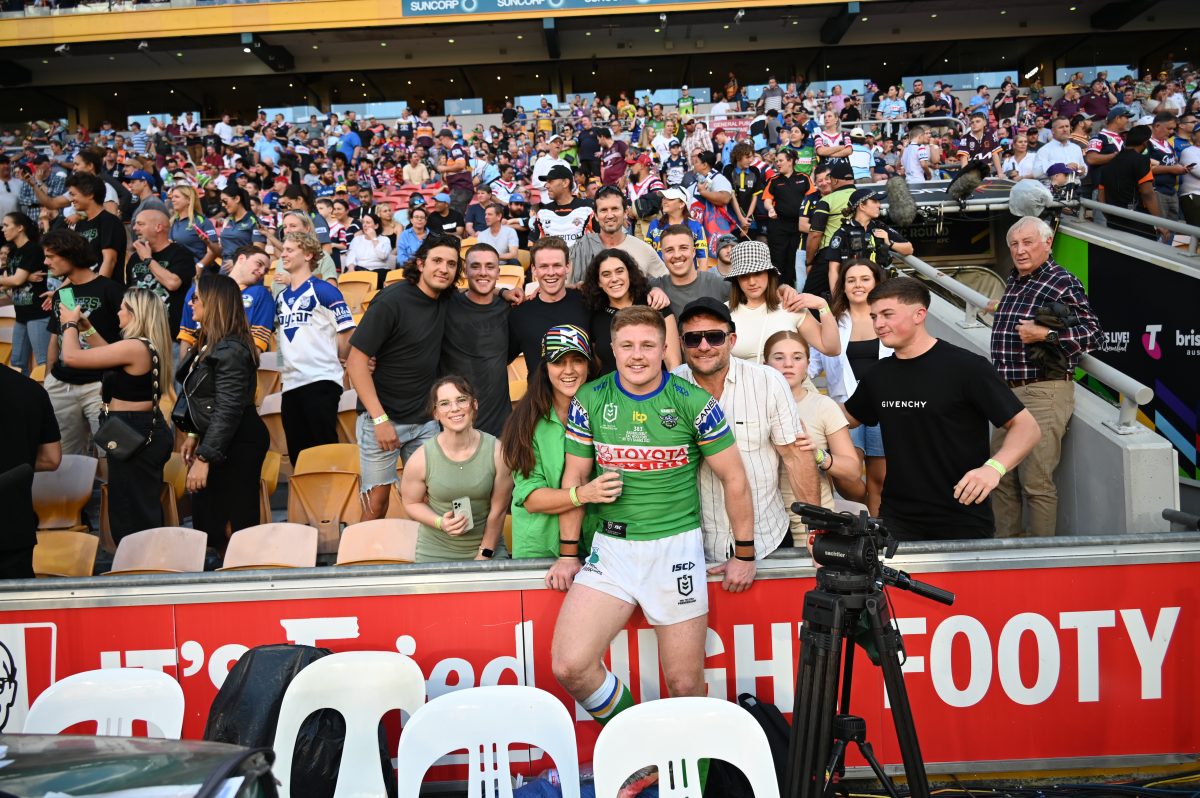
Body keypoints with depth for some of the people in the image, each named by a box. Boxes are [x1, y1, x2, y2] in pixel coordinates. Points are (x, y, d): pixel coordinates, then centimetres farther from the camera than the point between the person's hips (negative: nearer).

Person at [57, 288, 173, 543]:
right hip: (145, 431, 10)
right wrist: (85, 326, 23)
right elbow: (109, 356, 26)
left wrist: (70, 324, -2)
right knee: (146, 511, 19)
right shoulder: (149, 346, 8)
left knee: (130, 514, 0)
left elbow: (72, 357, -19)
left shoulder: (134, 347, -22)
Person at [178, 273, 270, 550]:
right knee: (204, 521, 14)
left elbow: (227, 411, -24)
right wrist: (194, 435, 17)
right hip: (218, 442, 10)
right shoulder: (210, 343, 11)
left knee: (241, 521, -2)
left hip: (238, 445, -10)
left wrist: (204, 458, -24)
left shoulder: (231, 351, -21)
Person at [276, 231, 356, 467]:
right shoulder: (280, 297, 16)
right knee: (297, 454, 11)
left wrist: (332, 358, 2)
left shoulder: (323, 290, -4)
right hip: (291, 383, 7)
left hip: (321, 380, -7)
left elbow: (348, 333, -6)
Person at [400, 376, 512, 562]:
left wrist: (485, 555, -5)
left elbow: (498, 510, -8)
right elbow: (412, 503, 0)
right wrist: (440, 522, -17)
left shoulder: (498, 452, -15)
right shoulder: (420, 460, -14)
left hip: (488, 547, 0)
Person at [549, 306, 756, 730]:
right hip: (610, 547, 2)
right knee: (569, 666, -11)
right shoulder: (589, 401, 1)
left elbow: (734, 479, 1)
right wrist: (568, 553, 7)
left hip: (676, 546, -2)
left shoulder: (694, 402, -5)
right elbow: (575, 476, 8)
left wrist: (744, 555, 2)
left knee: (685, 684, 3)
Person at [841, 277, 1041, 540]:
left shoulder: (967, 367, -13)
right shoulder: (878, 375, 6)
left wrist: (994, 467, -29)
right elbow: (846, 417, 22)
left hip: (963, 521, -4)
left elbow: (1026, 427, -12)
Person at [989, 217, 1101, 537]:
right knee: (1002, 478, 13)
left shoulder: (1063, 283, -8)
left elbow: (1093, 333, -11)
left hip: (1044, 393, -8)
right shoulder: (1014, 282, 16)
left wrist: (1047, 335, -19)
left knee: (1036, 482, -7)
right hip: (1009, 392, 8)